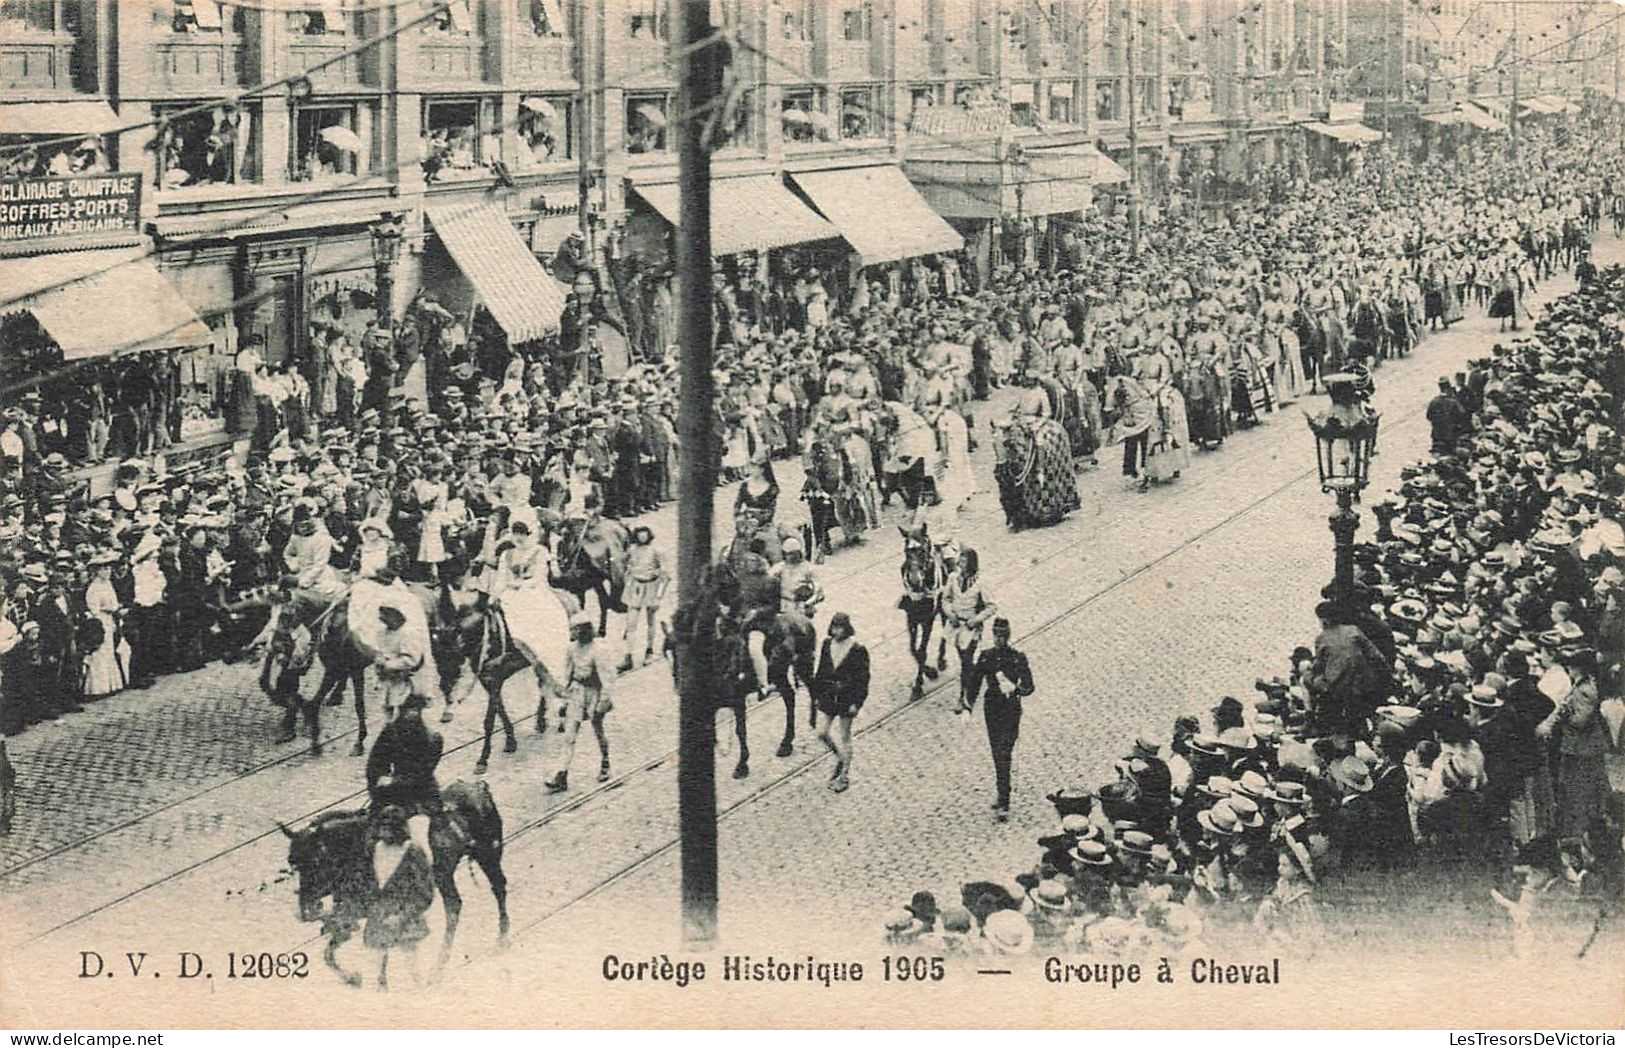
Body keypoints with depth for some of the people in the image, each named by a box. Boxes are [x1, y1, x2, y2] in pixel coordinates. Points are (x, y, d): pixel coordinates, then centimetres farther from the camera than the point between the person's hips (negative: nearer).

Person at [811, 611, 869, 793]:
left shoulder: (857, 650, -14)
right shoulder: (827, 645, 0)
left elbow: (863, 678, -10)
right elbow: (820, 671, 9)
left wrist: (856, 702, -14)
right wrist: (817, 694, 8)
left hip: (846, 698, -5)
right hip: (828, 696, 5)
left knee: (844, 737, 5)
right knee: (822, 733, 7)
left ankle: (844, 775, 19)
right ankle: (840, 757, 35)